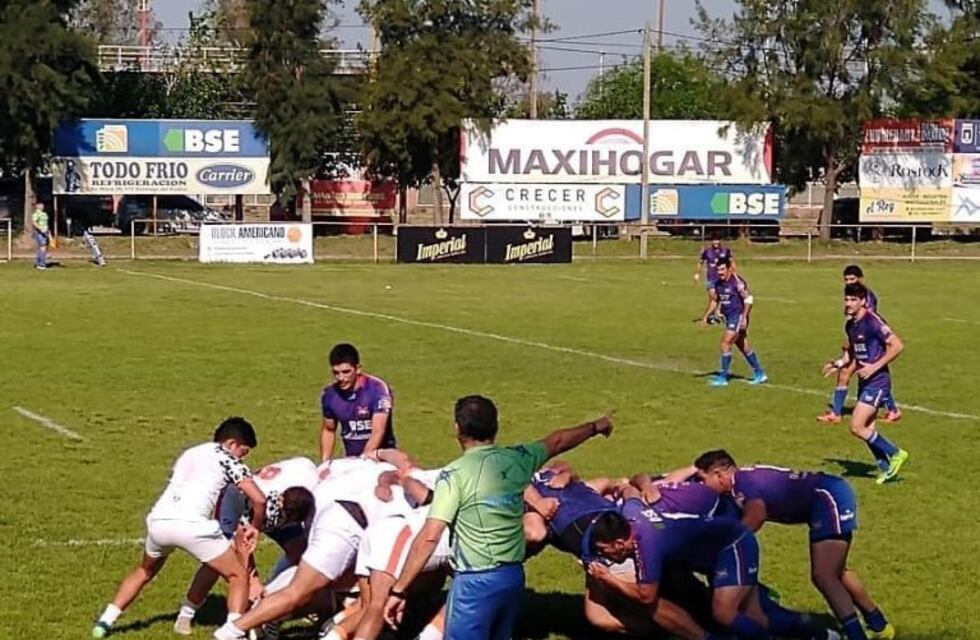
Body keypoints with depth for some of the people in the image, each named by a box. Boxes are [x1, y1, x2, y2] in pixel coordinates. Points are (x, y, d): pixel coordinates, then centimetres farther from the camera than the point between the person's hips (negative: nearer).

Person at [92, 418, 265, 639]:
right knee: (238, 576, 8)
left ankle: (105, 622, 29)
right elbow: (259, 499, 2)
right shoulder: (228, 460, 13)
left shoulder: (188, 454, 32)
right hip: (191, 524, -6)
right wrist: (255, 528, 21)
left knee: (145, 571, 34)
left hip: (158, 520, 6)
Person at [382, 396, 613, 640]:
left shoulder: (455, 474, -13)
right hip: (513, 576, 7)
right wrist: (595, 427, 44)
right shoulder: (517, 459, 4)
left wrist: (398, 590, -16)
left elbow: (429, 537, -19)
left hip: (476, 582, -7)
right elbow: (557, 442, 25)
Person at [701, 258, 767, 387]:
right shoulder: (718, 283, 8)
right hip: (729, 318, 8)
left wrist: (744, 317, -21)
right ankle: (760, 374, 25)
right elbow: (715, 301, 20)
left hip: (738, 317, -8)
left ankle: (723, 377, -5)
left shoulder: (737, 281, -16)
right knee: (743, 346, 14)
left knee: (726, 343, -12)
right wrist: (706, 316, 14)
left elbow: (748, 299, -16)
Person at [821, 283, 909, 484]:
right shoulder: (850, 325, 10)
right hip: (864, 381, 9)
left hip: (877, 381, -9)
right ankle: (886, 468, 22)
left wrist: (875, 366, -21)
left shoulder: (872, 321, -17)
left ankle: (895, 454, 3)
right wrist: (839, 363, 9)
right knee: (867, 430, 9)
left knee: (857, 427, -12)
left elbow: (897, 345, -20)